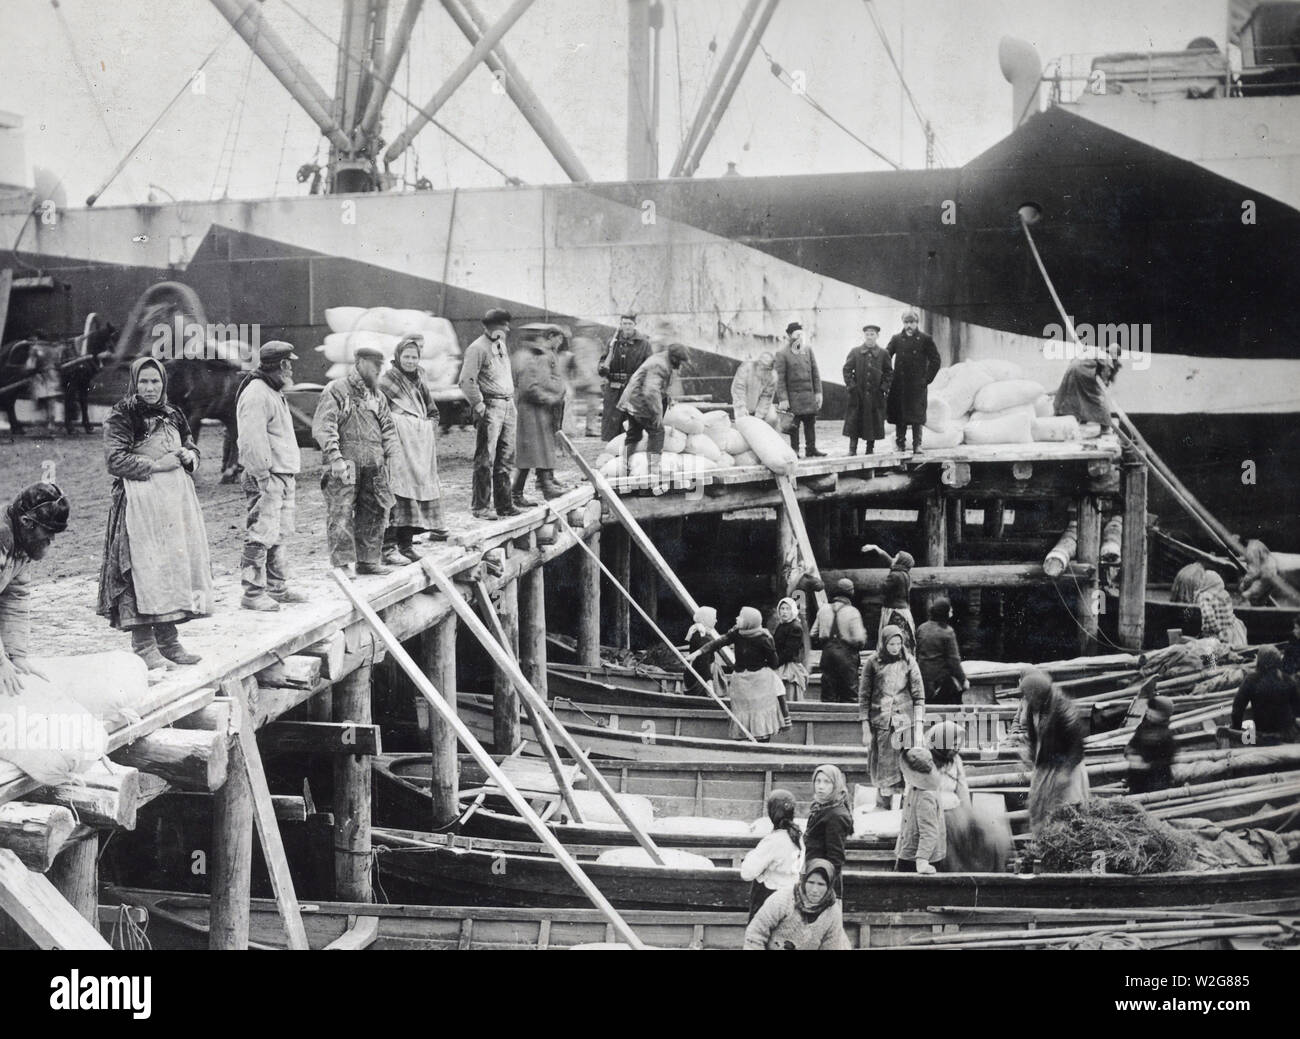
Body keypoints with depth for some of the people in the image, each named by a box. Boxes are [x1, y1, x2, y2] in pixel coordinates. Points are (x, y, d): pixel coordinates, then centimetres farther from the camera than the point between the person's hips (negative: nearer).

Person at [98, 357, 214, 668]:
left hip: (176, 499, 7)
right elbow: (115, 460, -12)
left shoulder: (173, 415, 15)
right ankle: (143, 644, -5)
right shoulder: (121, 417, -4)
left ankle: (168, 638, 15)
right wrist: (156, 465, -14)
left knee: (178, 562, 6)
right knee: (145, 566, -10)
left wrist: (188, 456, 2)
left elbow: (192, 448, 25)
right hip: (140, 501, -6)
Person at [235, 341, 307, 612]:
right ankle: (253, 592, -7)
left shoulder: (274, 393, 20)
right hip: (266, 478, -11)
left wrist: (293, 474, 24)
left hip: (283, 475, 11)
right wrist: (262, 476, -24)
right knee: (261, 535, -10)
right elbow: (252, 440, -22)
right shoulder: (256, 394, -15)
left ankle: (277, 587, 24)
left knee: (278, 535, 16)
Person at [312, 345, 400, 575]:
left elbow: (388, 427, 21)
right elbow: (323, 427, -10)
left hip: (374, 466, 6)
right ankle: (342, 563, -5)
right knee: (341, 514, -7)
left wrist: (392, 454, 6)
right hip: (345, 465, -6)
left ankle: (368, 560, 16)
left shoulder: (377, 396, 19)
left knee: (374, 512, 7)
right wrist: (335, 457, -19)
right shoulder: (335, 390, -1)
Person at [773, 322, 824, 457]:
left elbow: (815, 372, 12)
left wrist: (818, 392, 7)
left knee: (810, 423, 7)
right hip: (793, 394, -5)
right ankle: (794, 451, 5)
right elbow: (780, 378, -8)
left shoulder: (808, 349, 9)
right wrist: (783, 399, -13)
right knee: (794, 425, -1)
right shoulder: (782, 354, -6)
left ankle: (811, 449, 14)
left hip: (809, 394, 5)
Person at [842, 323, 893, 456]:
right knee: (854, 421, -1)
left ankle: (870, 448, 12)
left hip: (876, 394, 1)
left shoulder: (883, 354, 6)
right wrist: (851, 386, -6)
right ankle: (852, 449, 4)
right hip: (858, 394, -1)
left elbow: (889, 372, 8)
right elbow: (847, 369, 4)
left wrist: (884, 387, -3)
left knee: (874, 422, 2)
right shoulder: (855, 352, 4)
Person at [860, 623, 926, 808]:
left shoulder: (908, 662, 3)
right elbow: (864, 696, 4)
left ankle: (898, 804, -1)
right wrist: (865, 729, 0)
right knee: (881, 765, 2)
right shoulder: (873, 662, 1)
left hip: (904, 722, 0)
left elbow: (919, 696, 4)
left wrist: (919, 725, -3)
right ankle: (880, 805, 12)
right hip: (880, 722, 0)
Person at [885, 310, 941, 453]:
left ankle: (917, 444, 2)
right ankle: (900, 444, 10)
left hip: (918, 385, -2)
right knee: (899, 415, 2)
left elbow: (936, 360, 5)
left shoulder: (925, 339, 3)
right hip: (899, 385, 2)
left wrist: (927, 378, -1)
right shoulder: (897, 339, 8)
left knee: (917, 414, -4)